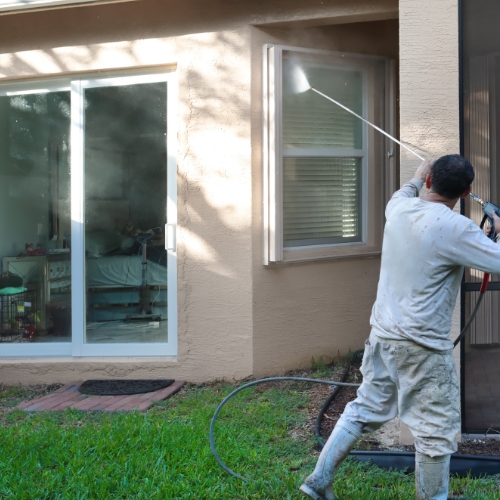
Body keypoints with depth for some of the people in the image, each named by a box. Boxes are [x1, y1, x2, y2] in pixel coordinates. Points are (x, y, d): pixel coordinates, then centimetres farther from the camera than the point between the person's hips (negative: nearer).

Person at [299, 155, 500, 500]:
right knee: (437, 432, 8)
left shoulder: (400, 210, 1)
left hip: (383, 334, 8)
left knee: (365, 409, 20)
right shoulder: (455, 229, -20)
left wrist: (417, 179, 45)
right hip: (424, 346, -8)